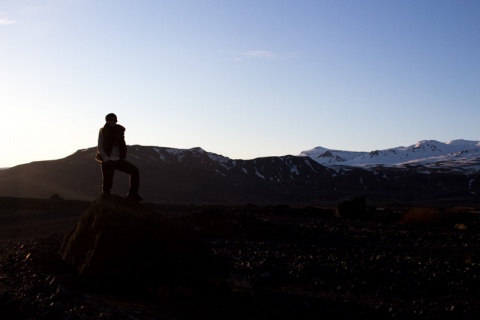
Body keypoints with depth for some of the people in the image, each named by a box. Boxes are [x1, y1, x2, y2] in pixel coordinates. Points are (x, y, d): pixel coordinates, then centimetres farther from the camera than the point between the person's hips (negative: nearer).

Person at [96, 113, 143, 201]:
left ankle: (132, 194, -4)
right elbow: (100, 148, -4)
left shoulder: (119, 130, 7)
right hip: (107, 161, -4)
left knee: (134, 170, -9)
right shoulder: (103, 131, -1)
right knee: (107, 184, -5)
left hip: (118, 160, 4)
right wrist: (106, 159, -14)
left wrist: (122, 157, 0)